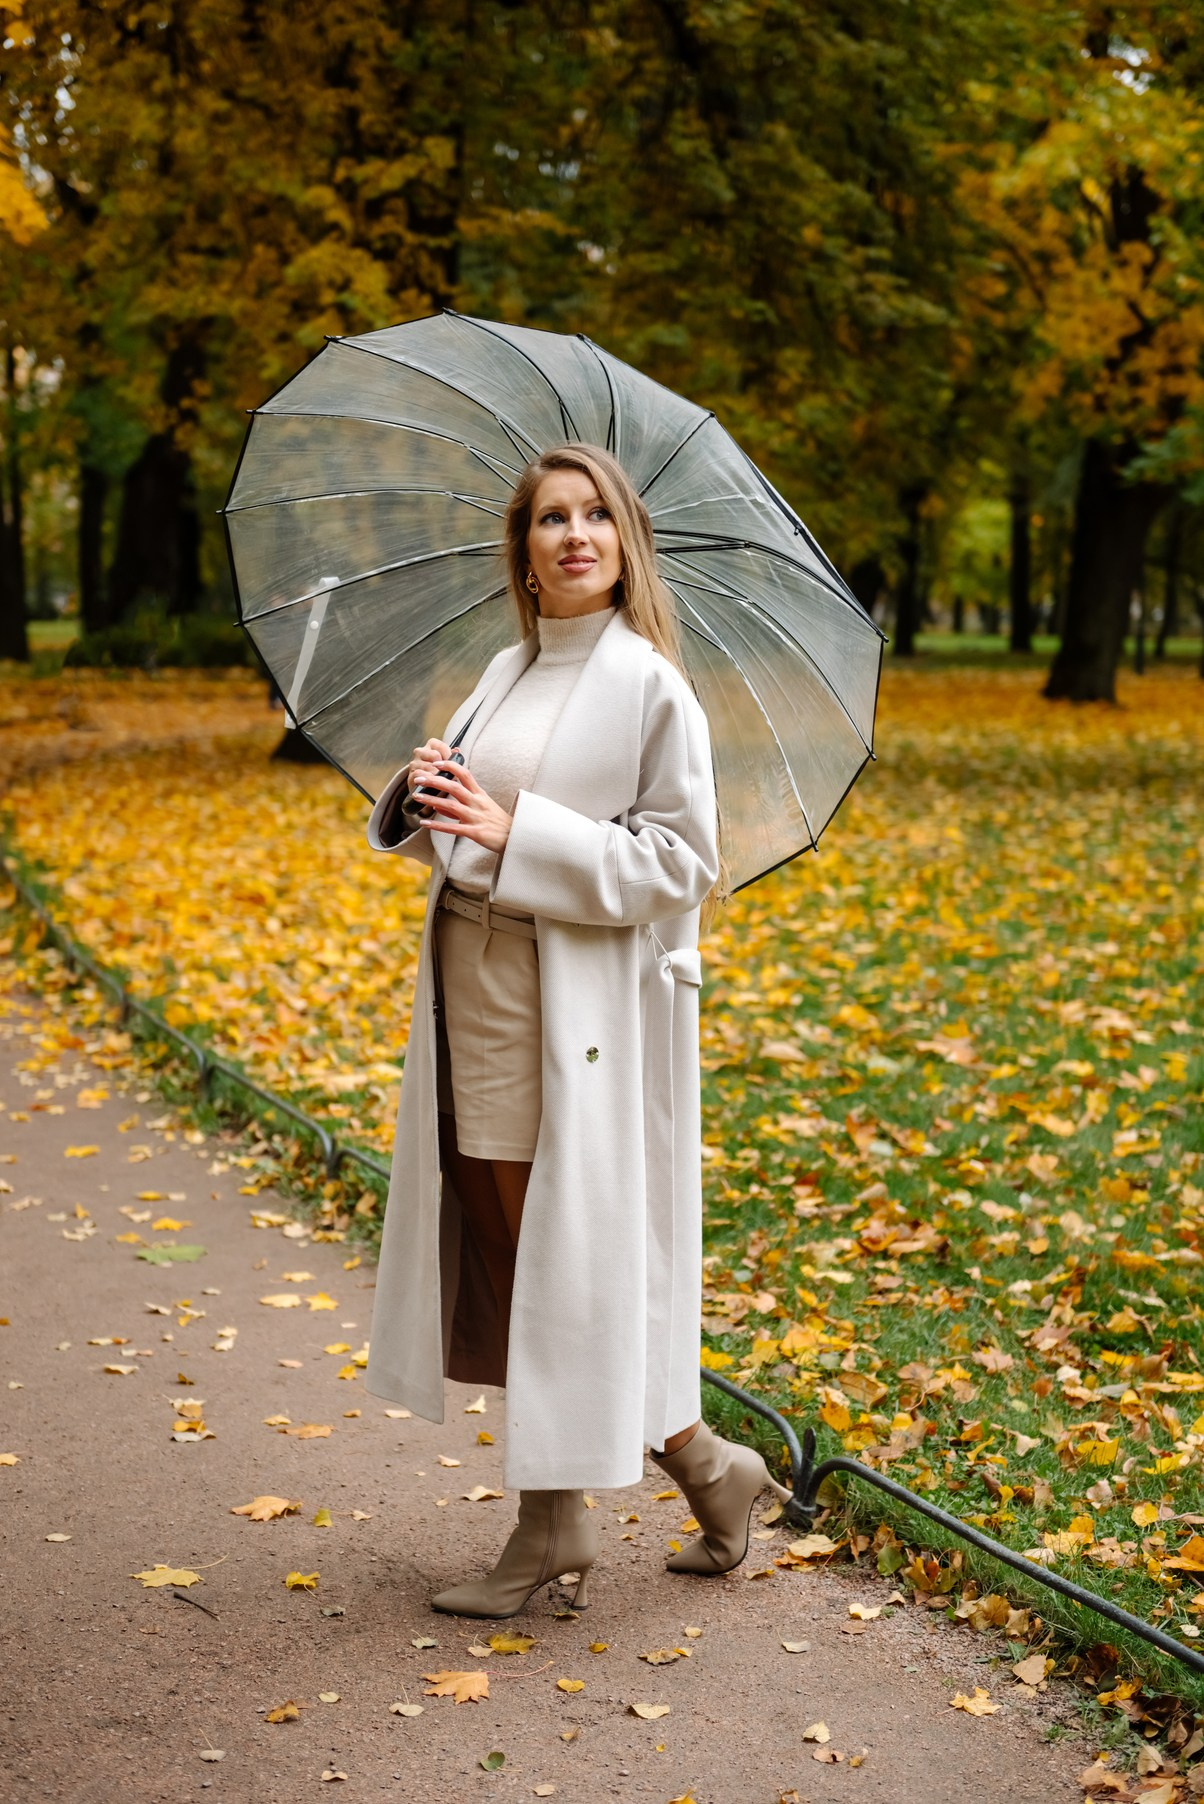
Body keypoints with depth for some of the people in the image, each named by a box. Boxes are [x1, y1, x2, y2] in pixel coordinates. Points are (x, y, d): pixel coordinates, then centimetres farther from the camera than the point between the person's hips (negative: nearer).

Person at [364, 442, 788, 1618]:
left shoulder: (648, 685, -8)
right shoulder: (507, 674, 14)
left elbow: (679, 862, -13)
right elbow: (446, 842, 19)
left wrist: (516, 832, -19)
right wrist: (421, 796, -4)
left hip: (576, 1009, -7)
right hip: (470, 986, 8)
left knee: (567, 1260, 0)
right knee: (504, 1258, 10)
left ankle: (554, 1530, 17)